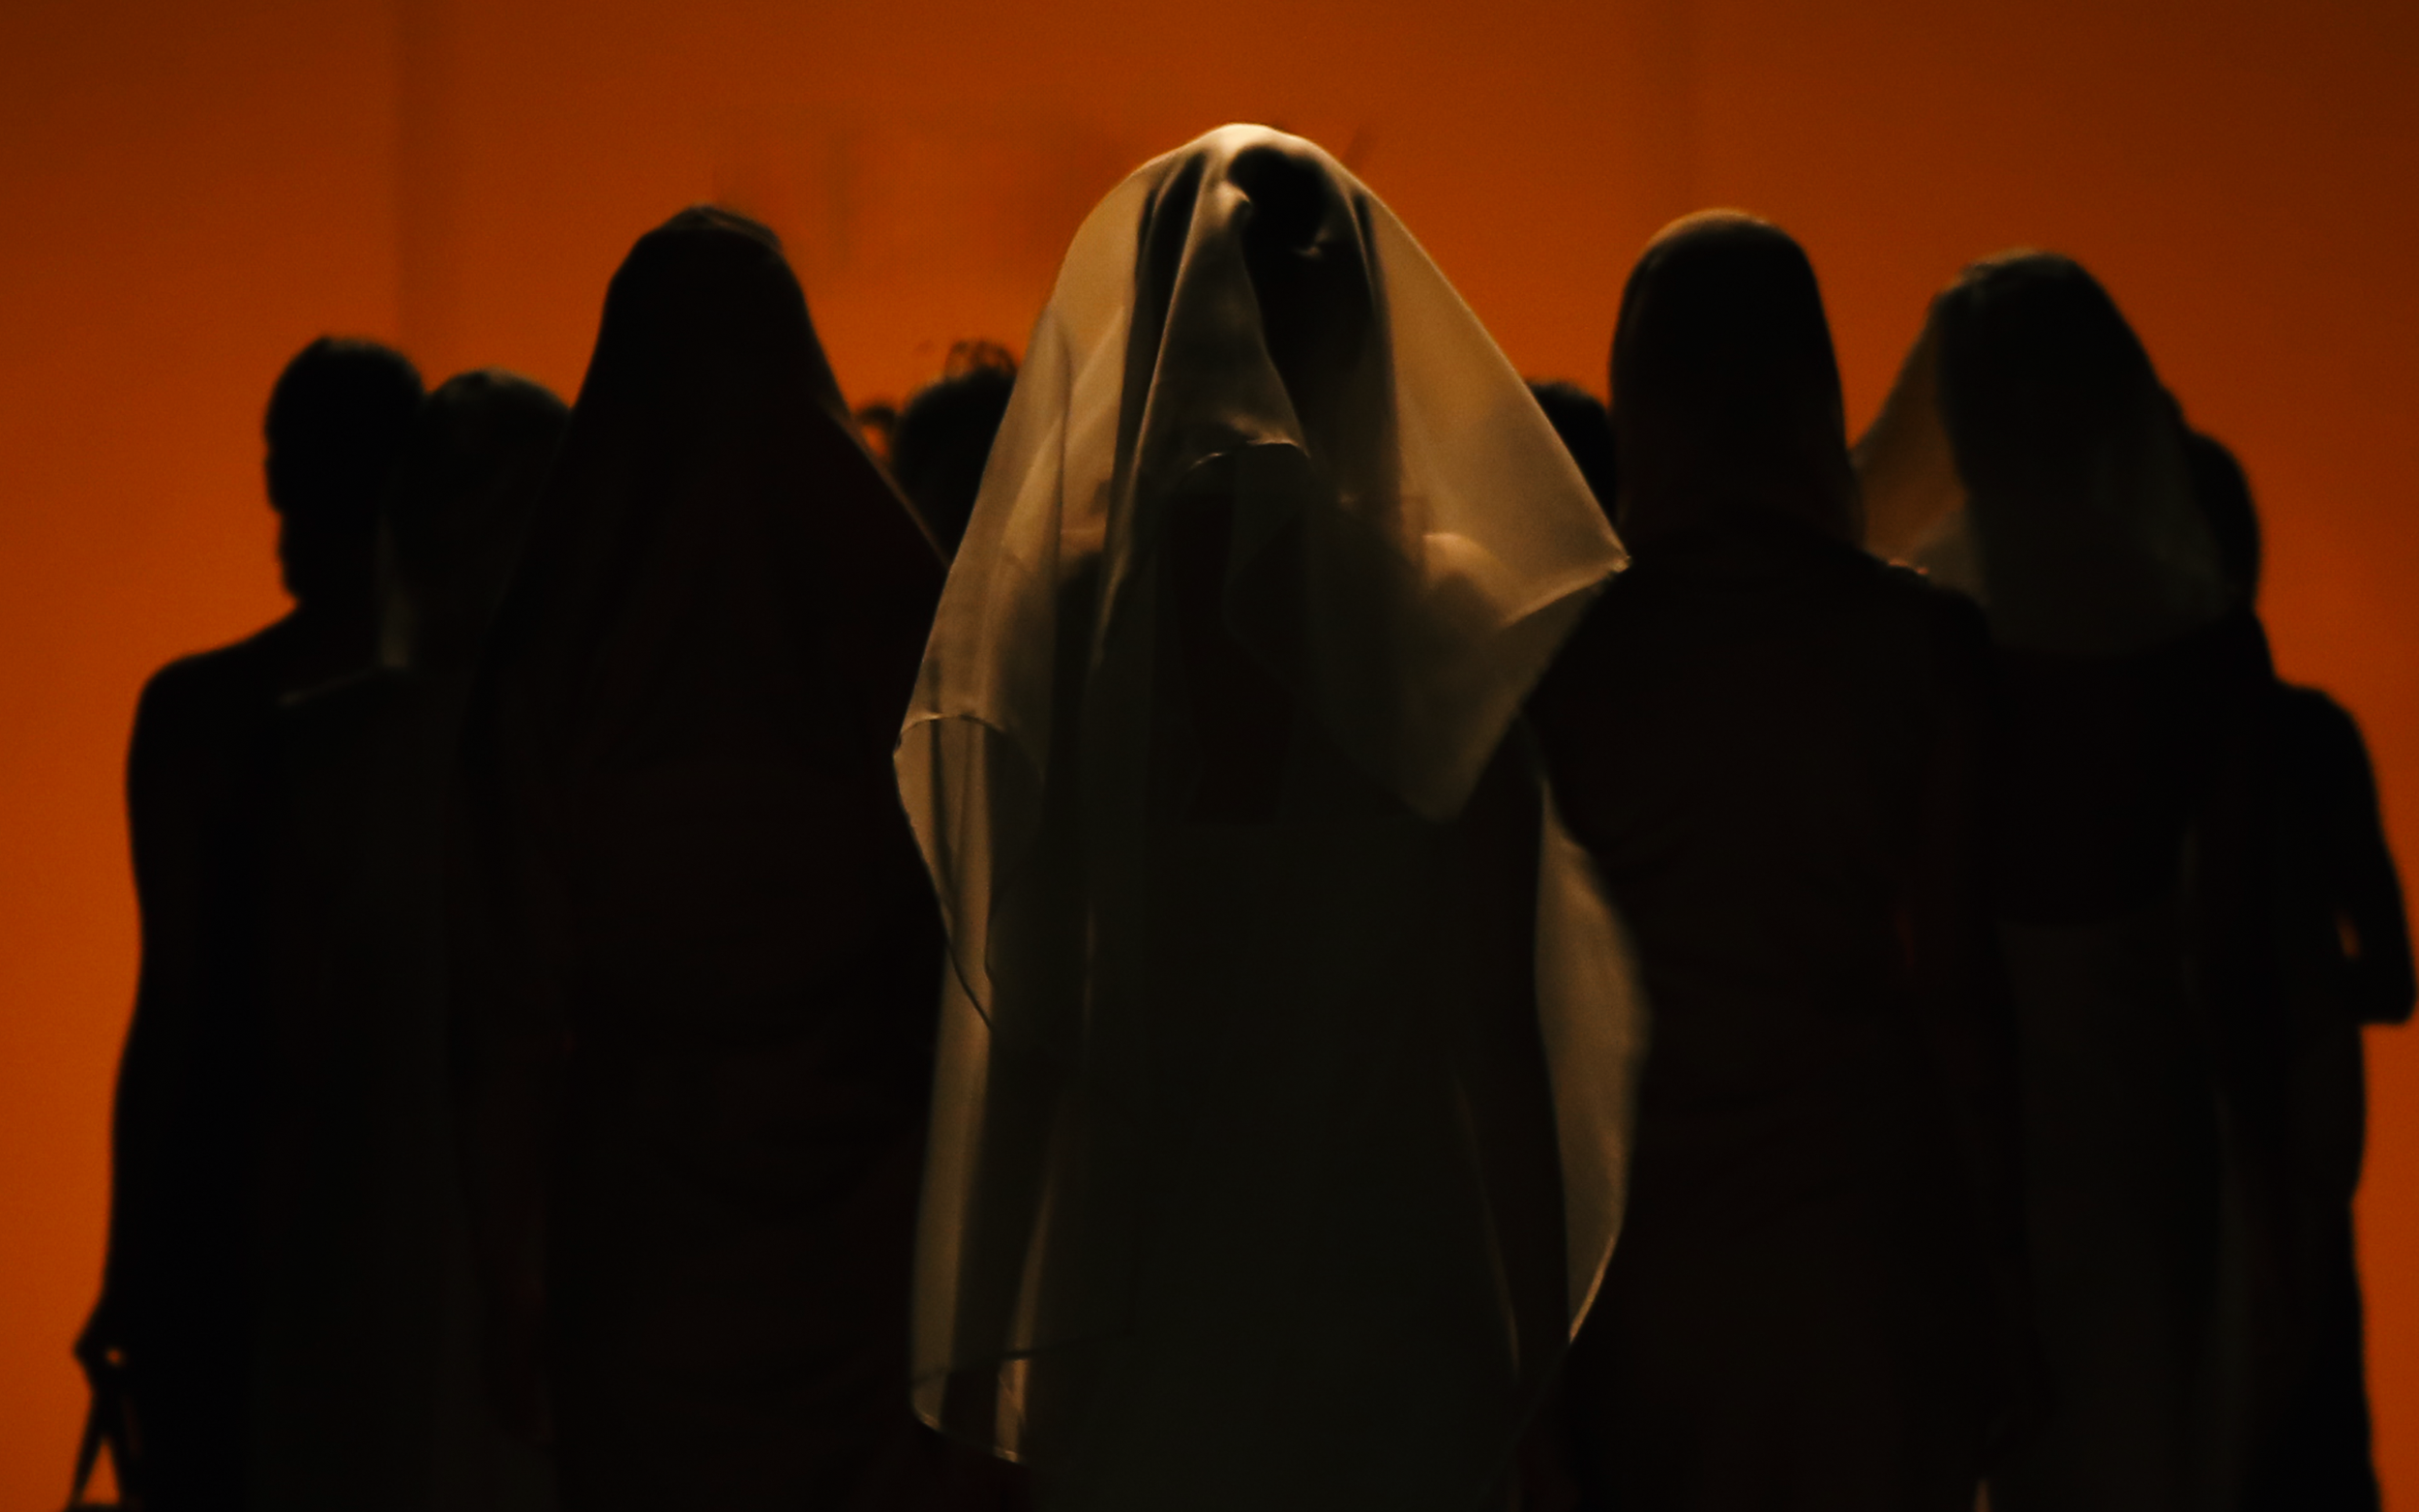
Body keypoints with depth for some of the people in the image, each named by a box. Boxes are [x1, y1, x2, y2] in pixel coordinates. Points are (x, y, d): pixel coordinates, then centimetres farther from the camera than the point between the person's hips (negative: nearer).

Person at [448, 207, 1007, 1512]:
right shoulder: (901, 599, -5)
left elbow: (512, 999, -3)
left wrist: (508, 1261, 4)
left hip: (644, 1215, 0)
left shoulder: (548, 639, -4)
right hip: (864, 1195, 0)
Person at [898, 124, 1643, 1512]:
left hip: (1137, 1307, 1)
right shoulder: (1452, 616, -6)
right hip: (1395, 1288, -1)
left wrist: (974, 1350, 4)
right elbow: (1500, 1040, -5)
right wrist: (1545, 1347, 4)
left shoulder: (1057, 603, -5)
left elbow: (1020, 1038, -4)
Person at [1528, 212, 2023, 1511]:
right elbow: (1954, 980, -5)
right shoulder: (1923, 645, -7)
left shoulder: (1568, 648, -5)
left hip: (1639, 1221, 1)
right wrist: (1997, 1251, 5)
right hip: (1860, 1210, -1)